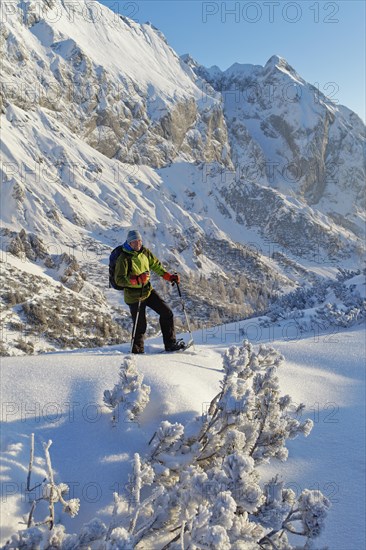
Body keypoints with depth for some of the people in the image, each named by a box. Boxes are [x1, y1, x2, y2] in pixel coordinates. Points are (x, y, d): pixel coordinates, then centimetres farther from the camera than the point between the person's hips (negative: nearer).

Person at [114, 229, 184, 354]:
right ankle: (137, 351, 23)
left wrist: (169, 277, 7)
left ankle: (170, 343, 16)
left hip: (148, 290, 7)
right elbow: (119, 279, -22)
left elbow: (156, 265, 16)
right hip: (134, 296, -6)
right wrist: (137, 279, -34)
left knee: (167, 312, 4)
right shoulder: (124, 258, -18)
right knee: (140, 326, 0)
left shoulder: (145, 252, 1)